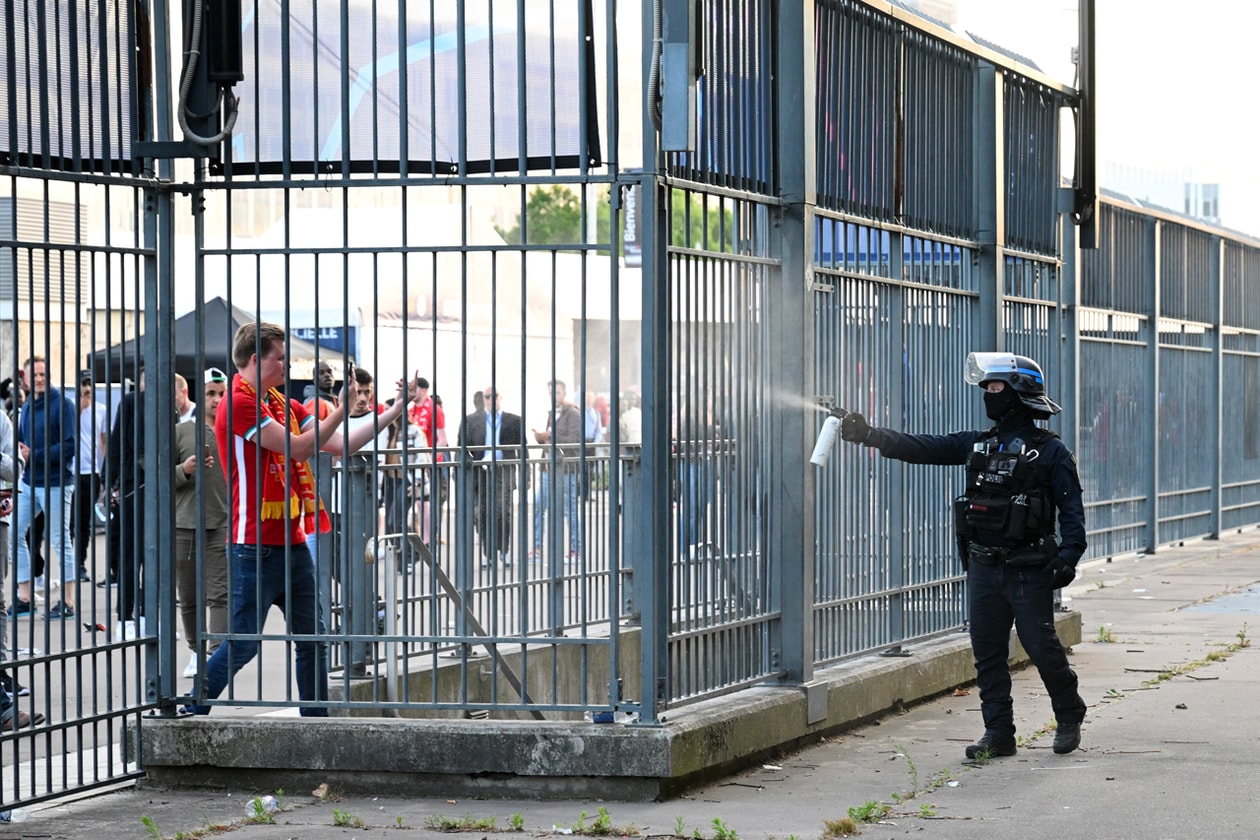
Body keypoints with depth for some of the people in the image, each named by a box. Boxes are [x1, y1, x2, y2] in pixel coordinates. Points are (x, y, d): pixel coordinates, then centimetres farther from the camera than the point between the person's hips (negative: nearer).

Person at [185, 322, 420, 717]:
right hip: (256, 546, -9)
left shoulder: (283, 404, 14)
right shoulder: (239, 404, -12)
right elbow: (298, 447, -16)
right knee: (243, 643, -6)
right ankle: (190, 714, 4)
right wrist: (343, 408, -11)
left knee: (313, 636, 9)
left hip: (292, 543, 9)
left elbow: (341, 445, 14)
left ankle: (316, 718, 15)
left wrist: (394, 410, 9)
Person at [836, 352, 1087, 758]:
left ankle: (1070, 718, 18)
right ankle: (998, 733, 11)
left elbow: (1071, 507, -7)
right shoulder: (977, 445, 12)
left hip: (1029, 570, -6)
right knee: (987, 651, 5)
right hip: (983, 568, 6)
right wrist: (871, 435, -5)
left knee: (1041, 646, -3)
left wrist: (1068, 555, -19)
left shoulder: (1049, 451, -4)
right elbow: (923, 448, 6)